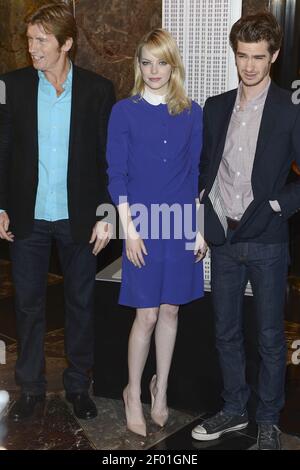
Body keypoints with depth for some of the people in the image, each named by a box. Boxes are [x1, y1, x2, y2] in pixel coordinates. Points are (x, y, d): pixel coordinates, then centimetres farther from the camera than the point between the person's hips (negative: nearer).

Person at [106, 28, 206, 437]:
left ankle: (161, 389, 28)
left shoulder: (192, 113, 4)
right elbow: (116, 174, -3)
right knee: (147, 315, 1)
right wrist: (129, 228, -9)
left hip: (182, 225, 3)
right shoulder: (124, 111, -2)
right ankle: (134, 393, 21)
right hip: (144, 225, -2)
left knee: (170, 310, 11)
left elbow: (197, 173, 6)